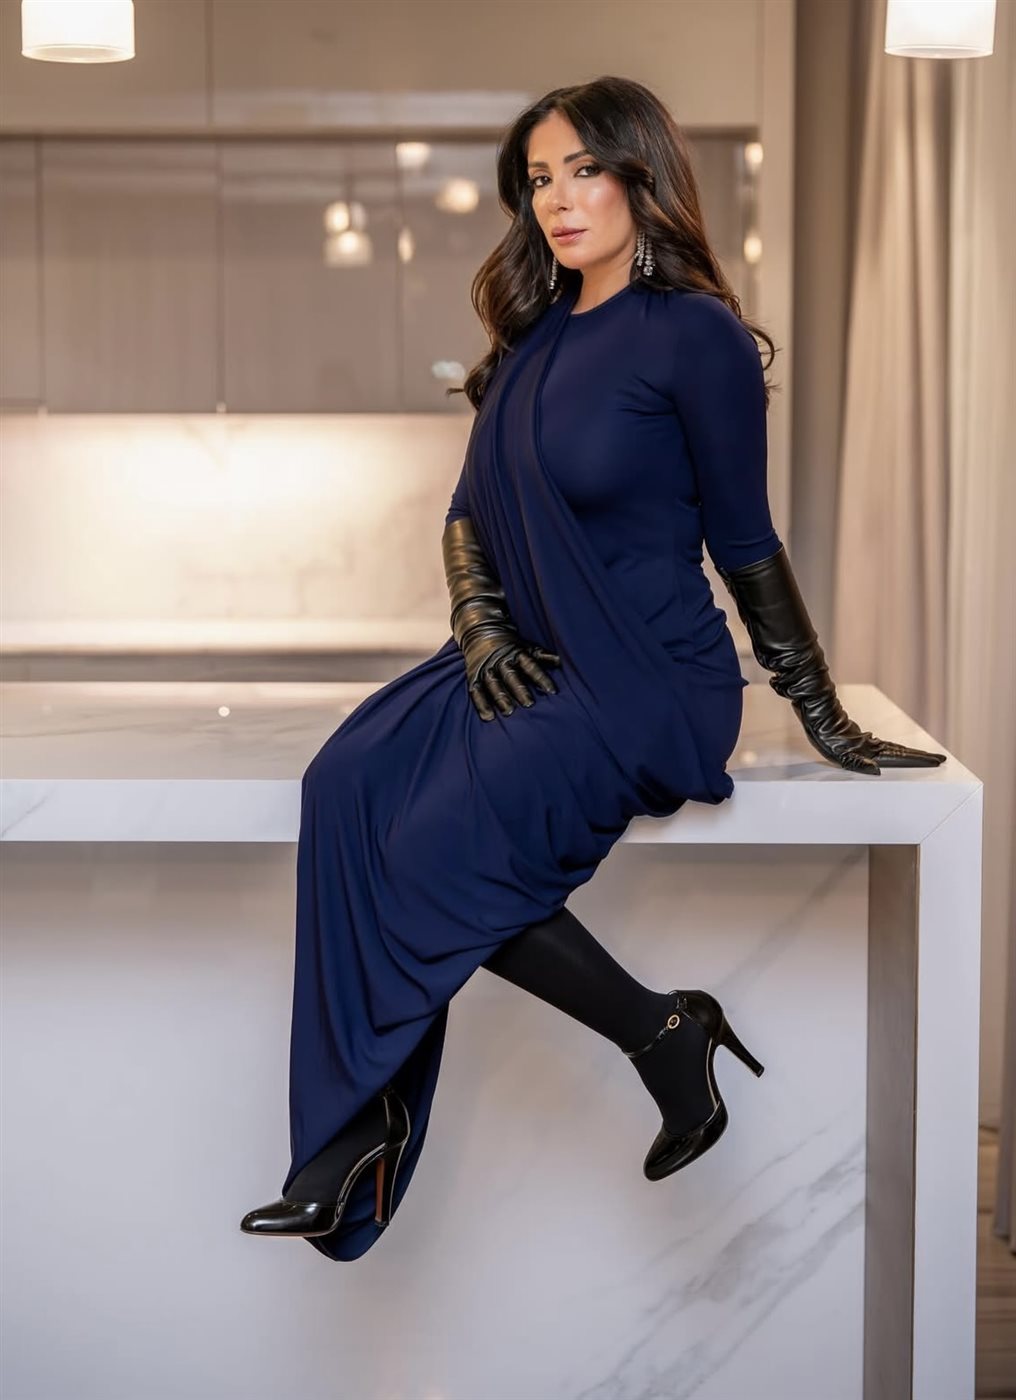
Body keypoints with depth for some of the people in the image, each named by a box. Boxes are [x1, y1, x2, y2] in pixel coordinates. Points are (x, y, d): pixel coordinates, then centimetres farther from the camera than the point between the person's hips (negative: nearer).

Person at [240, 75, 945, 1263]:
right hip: (533, 665, 7)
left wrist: (825, 721, 0)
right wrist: (481, 628, -3)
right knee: (349, 784, -20)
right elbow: (468, 511, 17)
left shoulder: (692, 336, -8)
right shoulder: (532, 343, 14)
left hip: (651, 680, -7)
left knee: (445, 845, -26)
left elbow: (745, 544, -4)